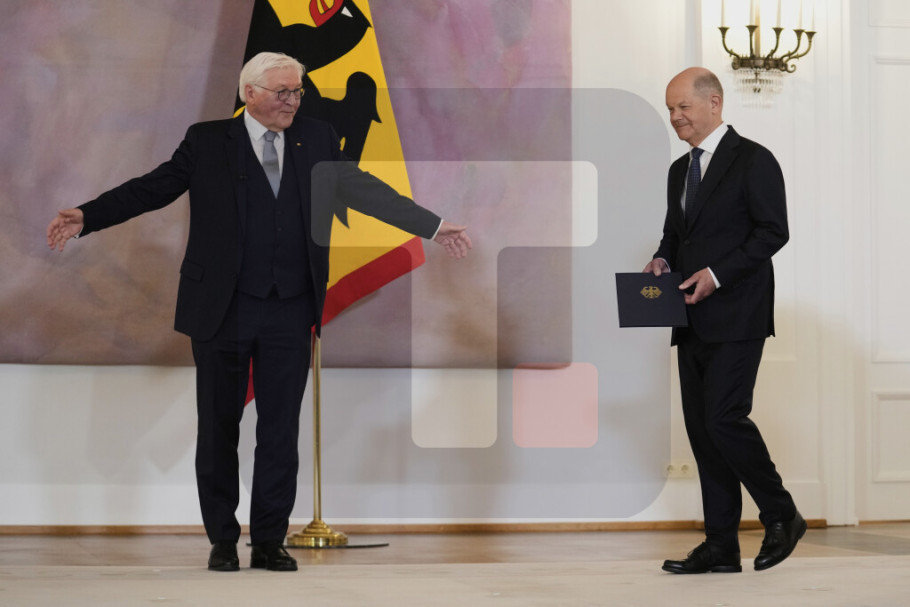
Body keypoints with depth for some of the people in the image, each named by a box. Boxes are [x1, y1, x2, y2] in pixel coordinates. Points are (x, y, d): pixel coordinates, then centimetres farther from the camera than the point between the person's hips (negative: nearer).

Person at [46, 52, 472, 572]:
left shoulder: (318, 141, 9)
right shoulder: (208, 142, 1)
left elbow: (365, 190, 13)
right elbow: (153, 188, -3)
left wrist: (434, 226, 10)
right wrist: (86, 218, -15)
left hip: (290, 313, 2)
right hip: (222, 309, -2)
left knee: (281, 431, 4)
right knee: (218, 428, 5)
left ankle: (270, 541, 13)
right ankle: (223, 540, 16)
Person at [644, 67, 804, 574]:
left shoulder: (753, 160, -6)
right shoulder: (681, 170, 18)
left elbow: (774, 231, -11)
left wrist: (717, 274, -18)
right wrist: (663, 261, 3)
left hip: (736, 316, -8)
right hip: (693, 320, 8)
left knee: (724, 417, -16)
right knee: (701, 427, 5)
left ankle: (782, 516, 3)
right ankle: (721, 546, 9)